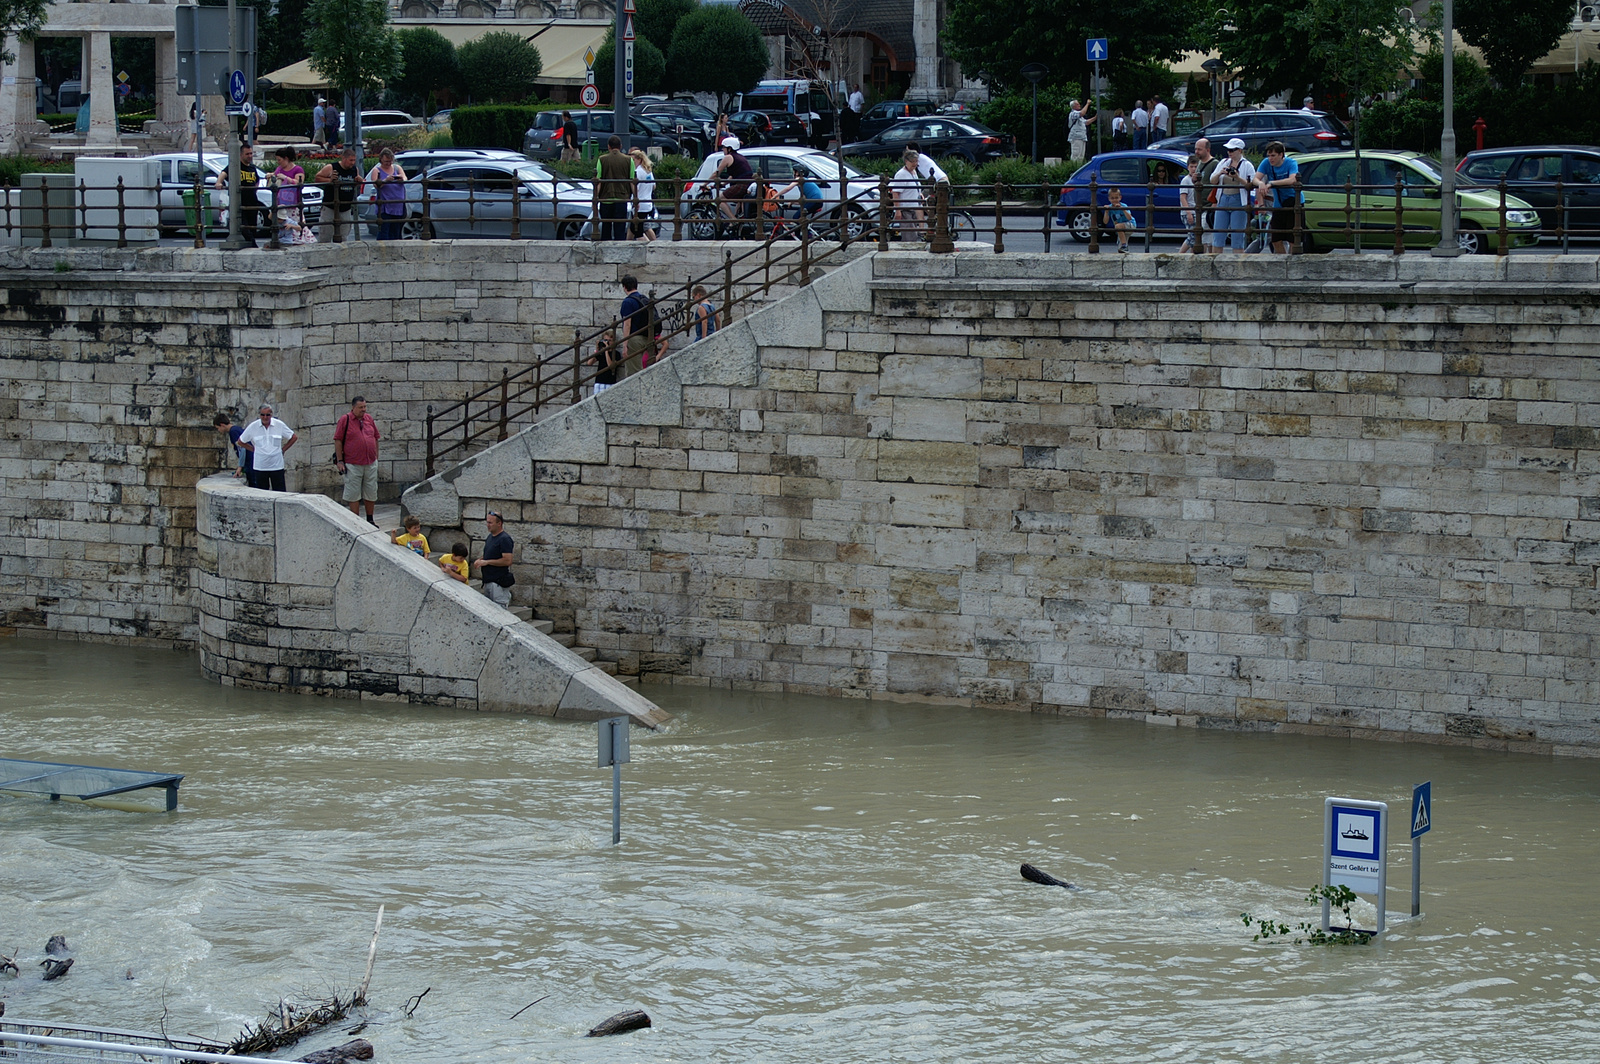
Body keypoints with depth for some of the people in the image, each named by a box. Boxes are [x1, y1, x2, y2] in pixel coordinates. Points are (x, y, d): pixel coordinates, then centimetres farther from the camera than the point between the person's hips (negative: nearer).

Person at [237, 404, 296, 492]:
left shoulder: (279, 425, -1)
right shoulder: (253, 427, -1)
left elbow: (293, 437, 12)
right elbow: (241, 442, 12)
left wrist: (283, 449, 6)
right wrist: (254, 449, 5)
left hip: (276, 466, -1)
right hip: (260, 467, 1)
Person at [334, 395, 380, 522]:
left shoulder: (369, 419, 9)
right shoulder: (345, 420, -5)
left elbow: (375, 438, 17)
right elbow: (338, 440, -5)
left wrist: (376, 457, 13)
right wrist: (339, 461, -9)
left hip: (371, 463, 5)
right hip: (352, 464, -4)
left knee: (371, 493, 10)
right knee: (353, 494, 1)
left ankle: (370, 520, 22)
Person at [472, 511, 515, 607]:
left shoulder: (504, 539, -16)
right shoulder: (490, 536, 13)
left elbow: (507, 561, -23)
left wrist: (487, 562, -19)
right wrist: (480, 560, 5)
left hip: (499, 583, -10)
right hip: (488, 581, 10)